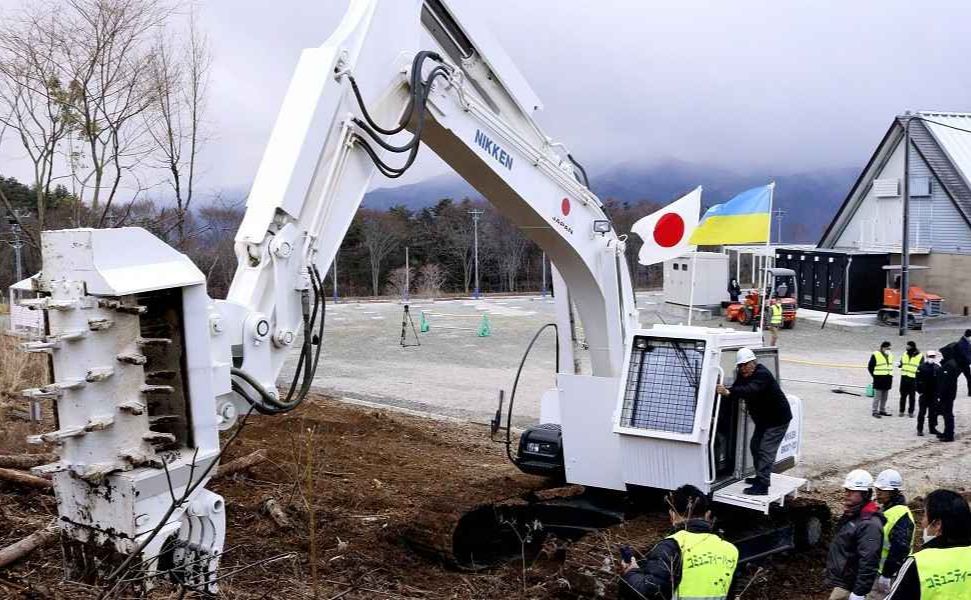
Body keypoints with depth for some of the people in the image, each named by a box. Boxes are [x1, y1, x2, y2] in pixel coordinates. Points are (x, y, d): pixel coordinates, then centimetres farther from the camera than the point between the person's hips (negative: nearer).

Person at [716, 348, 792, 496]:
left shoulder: (762, 375, -28)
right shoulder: (743, 376, 1)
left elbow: (750, 390, -46)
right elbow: (736, 392, -5)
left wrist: (728, 392, -58)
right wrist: (726, 392, -27)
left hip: (778, 419, -10)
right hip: (763, 419, 10)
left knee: (766, 450, -14)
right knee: (755, 446, 17)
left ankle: (762, 486, -14)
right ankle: (761, 477, 32)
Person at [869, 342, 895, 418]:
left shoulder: (890, 356, 14)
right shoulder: (875, 355, -9)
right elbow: (870, 367, -6)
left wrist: (890, 375, 13)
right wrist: (875, 376, -6)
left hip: (888, 379, 7)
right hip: (879, 380, -7)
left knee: (884, 397, 13)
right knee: (877, 397, -6)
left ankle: (882, 410, 22)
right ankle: (875, 411, 0)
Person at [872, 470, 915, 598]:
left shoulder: (901, 515, -19)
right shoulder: (882, 509, 12)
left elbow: (900, 548, -25)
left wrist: (886, 574, -24)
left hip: (890, 573, -9)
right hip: (877, 569, 9)